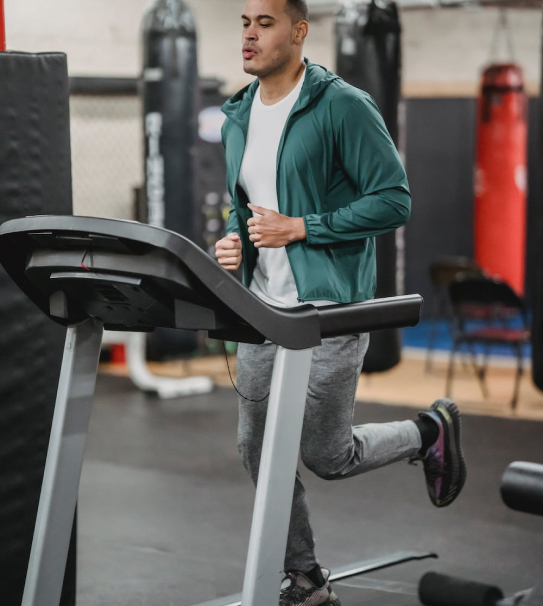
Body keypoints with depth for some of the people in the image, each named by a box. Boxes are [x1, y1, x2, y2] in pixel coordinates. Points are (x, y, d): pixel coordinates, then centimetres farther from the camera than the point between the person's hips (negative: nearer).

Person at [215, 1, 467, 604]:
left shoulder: (343, 107, -11)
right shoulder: (237, 119, 11)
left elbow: (394, 201, -14)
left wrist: (300, 228, -17)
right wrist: (233, 241, 0)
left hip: (328, 310, -7)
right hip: (262, 312, 7)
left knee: (326, 456, -1)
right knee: (258, 452, 7)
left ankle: (430, 431, 26)